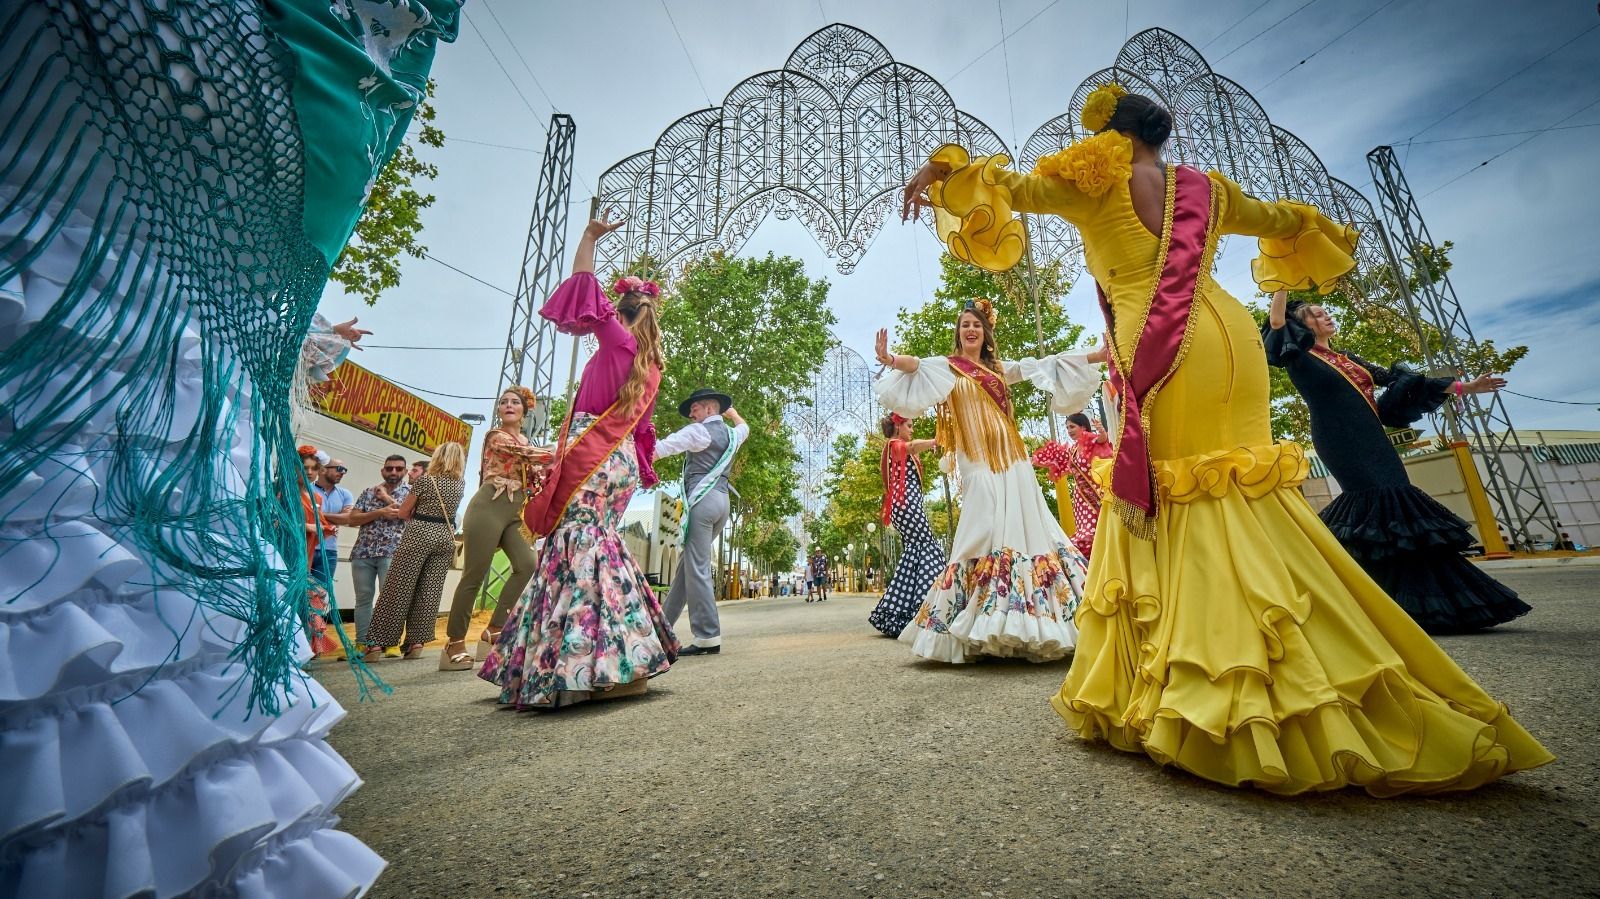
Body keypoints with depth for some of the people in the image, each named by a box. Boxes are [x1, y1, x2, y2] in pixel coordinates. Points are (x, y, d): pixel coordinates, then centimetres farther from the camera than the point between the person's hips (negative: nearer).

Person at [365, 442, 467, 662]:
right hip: (446, 537, 4)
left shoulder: (425, 481, -7)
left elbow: (403, 513, 2)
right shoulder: (460, 485, 5)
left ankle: (377, 643, 7)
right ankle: (416, 642, 10)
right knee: (430, 591, 7)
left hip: (419, 534, -4)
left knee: (398, 588, 3)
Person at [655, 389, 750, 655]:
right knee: (686, 564, 13)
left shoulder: (699, 431, -3)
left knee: (697, 568, -8)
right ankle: (663, 623, 22)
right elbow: (744, 428, 45)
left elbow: (659, 448, -8)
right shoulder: (731, 434, 20)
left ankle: (708, 637, -8)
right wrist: (733, 413, 60)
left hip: (702, 500, -8)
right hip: (722, 501, 8)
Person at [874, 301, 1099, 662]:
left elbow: (1046, 364, 25)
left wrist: (1097, 355, 22)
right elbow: (918, 366, -16)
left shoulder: (999, 368, 21)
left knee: (1025, 528, 2)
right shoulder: (947, 366, 5)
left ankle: (1022, 625, 10)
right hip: (979, 461, -6)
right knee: (987, 532, -15)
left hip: (1012, 457, 6)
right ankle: (985, 628, -9)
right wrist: (892, 360, -37)